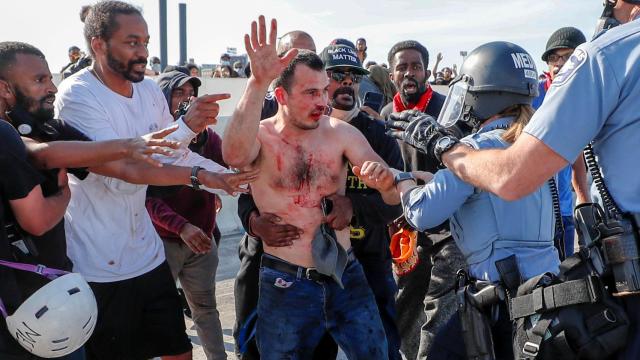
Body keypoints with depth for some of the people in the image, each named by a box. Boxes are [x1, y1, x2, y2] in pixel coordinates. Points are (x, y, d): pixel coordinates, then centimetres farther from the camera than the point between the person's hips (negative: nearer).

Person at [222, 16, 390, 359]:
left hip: (345, 274, 2)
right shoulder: (260, 137, -11)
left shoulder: (341, 133, -3)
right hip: (285, 283, -2)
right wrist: (258, 82, -44)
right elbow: (233, 156, -34)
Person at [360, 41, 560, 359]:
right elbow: (459, 186, 14)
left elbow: (422, 213, -16)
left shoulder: (480, 147, -14)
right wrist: (416, 176, 10)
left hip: (503, 294, -8)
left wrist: (402, 181, 2)